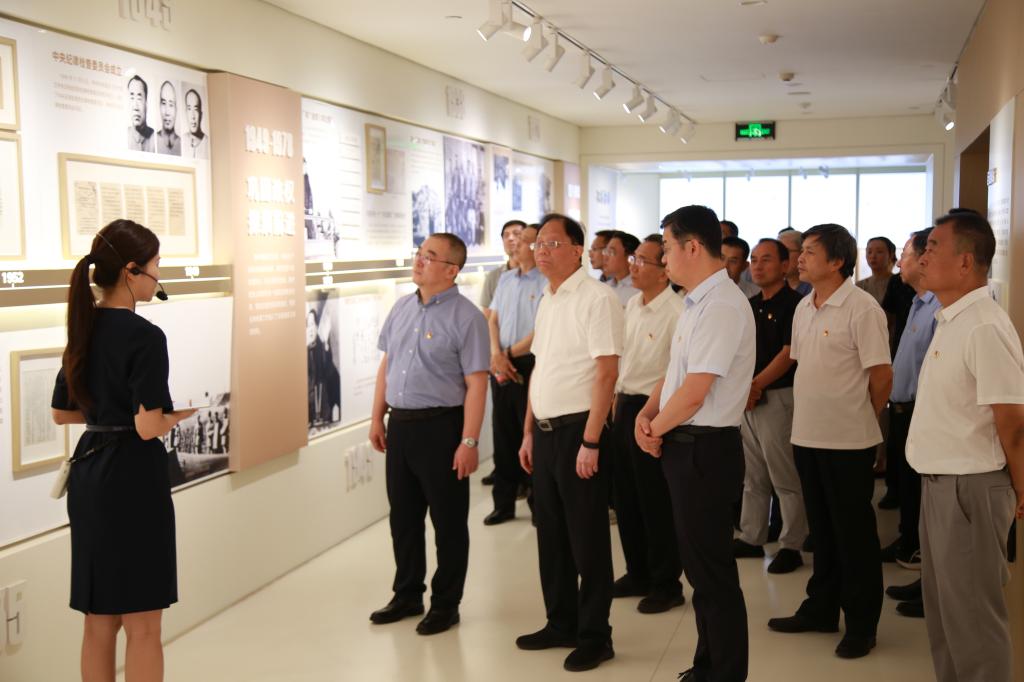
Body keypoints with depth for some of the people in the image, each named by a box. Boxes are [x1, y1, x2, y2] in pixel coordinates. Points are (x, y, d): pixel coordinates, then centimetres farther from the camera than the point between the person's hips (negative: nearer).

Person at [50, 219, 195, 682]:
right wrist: (184, 411, -3)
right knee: (142, 626, 4)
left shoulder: (84, 328, 8)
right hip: (132, 479, -8)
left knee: (99, 622, 17)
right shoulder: (144, 336, -16)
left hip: (88, 475, 8)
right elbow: (149, 427, -22)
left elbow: (63, 412, 15)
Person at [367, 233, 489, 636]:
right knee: (402, 516, 16)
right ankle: (407, 595, 31)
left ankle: (445, 604, 20)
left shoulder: (466, 317, -12)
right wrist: (377, 418, 13)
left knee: (448, 520, 6)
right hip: (400, 424, 7)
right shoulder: (402, 308, 9)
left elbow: (476, 384, -15)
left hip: (441, 426, -6)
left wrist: (469, 442, -18)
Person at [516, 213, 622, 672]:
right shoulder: (547, 301, 13)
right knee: (550, 533, 15)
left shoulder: (595, 298, -13)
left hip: (577, 429, -8)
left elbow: (606, 372, -18)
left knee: (586, 539, 2)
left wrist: (590, 442, -20)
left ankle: (594, 635, 15)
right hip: (545, 431, 8)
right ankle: (561, 624, 29)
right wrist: (529, 432, 16)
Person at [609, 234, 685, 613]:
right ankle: (638, 573, 31)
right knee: (625, 496, 16)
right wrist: (617, 400, 15)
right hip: (624, 405, 8)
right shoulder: (632, 305, 10)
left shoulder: (676, 311, -16)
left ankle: (666, 584, 17)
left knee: (656, 503, 2)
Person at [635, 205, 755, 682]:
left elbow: (693, 392, -23)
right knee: (699, 565, 18)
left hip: (704, 449, -10)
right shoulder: (698, 303, 13)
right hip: (685, 446, 10)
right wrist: (646, 415, 2)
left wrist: (657, 429, -8)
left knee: (712, 571, 0)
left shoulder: (721, 307, -19)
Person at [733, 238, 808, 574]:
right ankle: (751, 538, 23)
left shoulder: (793, 304, -9)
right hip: (747, 397, 8)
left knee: (786, 478, -1)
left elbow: (788, 354, -15)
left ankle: (791, 546, 7)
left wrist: (756, 385, -18)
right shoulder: (750, 306, 14)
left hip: (778, 396, -8)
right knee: (752, 476, 14)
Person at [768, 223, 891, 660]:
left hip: (848, 442, -7)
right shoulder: (804, 308, 8)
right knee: (821, 530, 18)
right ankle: (821, 609, 31)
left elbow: (882, 377, -11)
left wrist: (860, 420, 0)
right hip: (807, 436, 7)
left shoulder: (861, 308, -14)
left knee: (854, 534, 4)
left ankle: (861, 624, 17)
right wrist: (809, 412, 12)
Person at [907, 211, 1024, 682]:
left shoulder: (984, 328, -21)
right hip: (940, 483, 10)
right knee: (942, 607, 20)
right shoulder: (951, 320, 10)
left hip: (968, 487, -10)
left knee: (971, 612, 2)